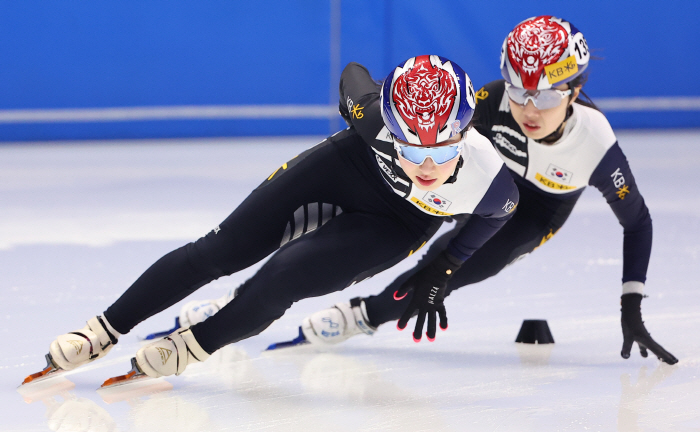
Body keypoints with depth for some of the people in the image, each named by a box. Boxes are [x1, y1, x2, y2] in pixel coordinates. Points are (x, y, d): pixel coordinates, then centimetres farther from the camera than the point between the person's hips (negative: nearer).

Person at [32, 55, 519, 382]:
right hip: (347, 165, 1)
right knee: (219, 251, -3)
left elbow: (502, 208, -10)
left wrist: (442, 272, -7)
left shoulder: (488, 181, -38)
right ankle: (103, 332, 11)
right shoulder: (377, 110, -37)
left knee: (282, 277, -22)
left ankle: (189, 348, 4)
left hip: (395, 223, -1)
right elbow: (353, 73, -12)